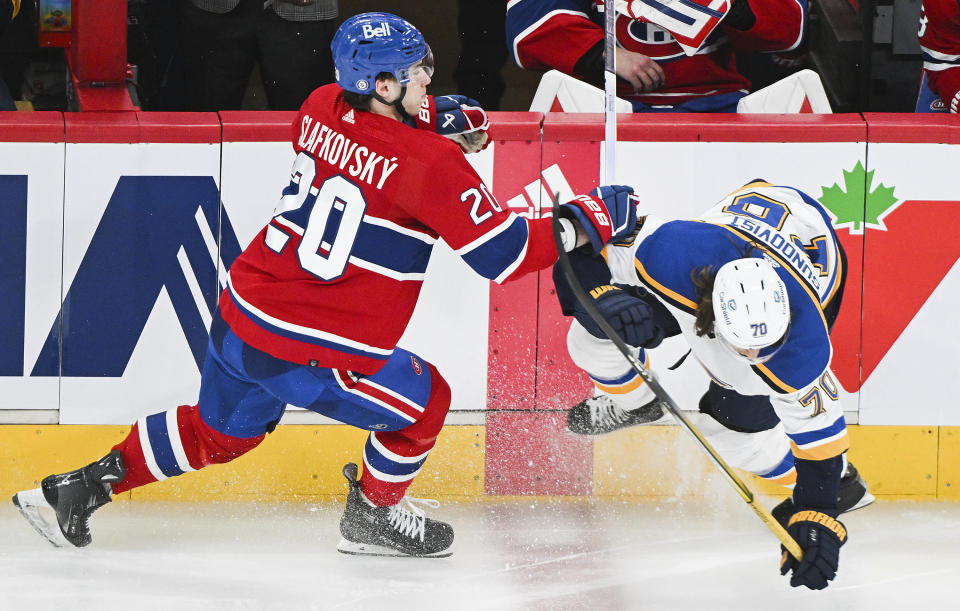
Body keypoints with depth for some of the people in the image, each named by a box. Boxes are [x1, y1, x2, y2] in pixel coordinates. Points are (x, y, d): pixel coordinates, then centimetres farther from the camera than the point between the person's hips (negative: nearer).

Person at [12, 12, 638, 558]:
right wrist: (587, 222, -7)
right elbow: (501, 253, -16)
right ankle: (373, 514, 36)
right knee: (422, 402, 20)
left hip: (241, 318, 7)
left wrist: (433, 119, 15)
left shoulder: (322, 107, 2)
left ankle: (79, 487, 31)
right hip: (315, 354, -7)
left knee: (220, 430, 32)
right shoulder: (428, 164, -19)